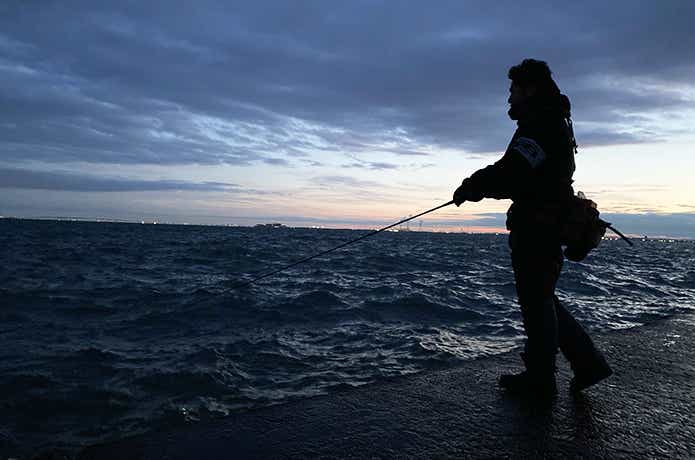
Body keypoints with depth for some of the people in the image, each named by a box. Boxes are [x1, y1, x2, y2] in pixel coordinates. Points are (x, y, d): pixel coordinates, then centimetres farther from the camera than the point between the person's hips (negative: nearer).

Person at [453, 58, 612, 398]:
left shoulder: (541, 126, -13)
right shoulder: (553, 124, 22)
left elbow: (512, 172, -26)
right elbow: (522, 175, 19)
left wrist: (470, 187, -14)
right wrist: (478, 186, 7)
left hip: (535, 230, -10)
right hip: (547, 229, 10)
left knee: (536, 301, 0)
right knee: (541, 300, 17)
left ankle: (540, 379, 14)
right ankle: (588, 363, 24)